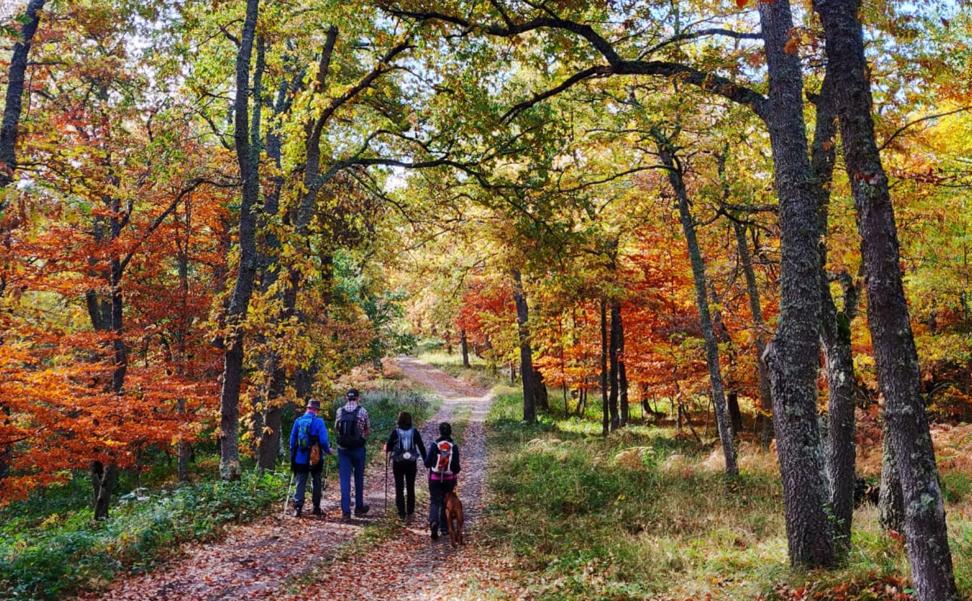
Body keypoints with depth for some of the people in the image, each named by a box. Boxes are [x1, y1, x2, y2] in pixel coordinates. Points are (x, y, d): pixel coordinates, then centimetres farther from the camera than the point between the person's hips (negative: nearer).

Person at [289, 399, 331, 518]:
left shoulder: (298, 421, -1)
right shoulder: (318, 422, -12)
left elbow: (292, 440, 5)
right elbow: (323, 441, -15)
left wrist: (292, 456, 16)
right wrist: (328, 450, 4)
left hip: (300, 459, 2)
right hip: (315, 459, -2)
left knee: (300, 483, 8)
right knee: (316, 483, 13)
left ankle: (297, 507, -2)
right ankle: (316, 508, 17)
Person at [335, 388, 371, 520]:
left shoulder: (340, 411, 0)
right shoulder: (362, 411, -6)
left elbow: (336, 429, 11)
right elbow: (368, 431, -1)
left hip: (343, 448, 1)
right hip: (358, 448, -1)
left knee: (344, 479, 3)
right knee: (358, 478, 14)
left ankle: (345, 511, -1)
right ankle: (359, 507, 25)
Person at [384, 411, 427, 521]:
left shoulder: (395, 432, -7)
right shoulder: (414, 432, -4)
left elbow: (388, 448, -5)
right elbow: (421, 447, -2)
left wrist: (386, 447, 19)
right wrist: (426, 461, 5)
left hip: (398, 463, -1)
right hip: (411, 463, 1)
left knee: (399, 489, 8)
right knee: (410, 488, 12)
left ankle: (401, 514, 8)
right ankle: (409, 513, 12)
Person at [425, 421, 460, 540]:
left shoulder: (434, 445, -11)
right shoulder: (454, 446, -9)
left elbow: (427, 463, -8)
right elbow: (456, 466, -7)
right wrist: (455, 480, 8)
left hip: (435, 478, -1)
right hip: (449, 479, 1)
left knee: (434, 502, 5)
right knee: (446, 502, 16)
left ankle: (433, 522, -21)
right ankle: (444, 528, 23)